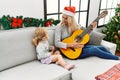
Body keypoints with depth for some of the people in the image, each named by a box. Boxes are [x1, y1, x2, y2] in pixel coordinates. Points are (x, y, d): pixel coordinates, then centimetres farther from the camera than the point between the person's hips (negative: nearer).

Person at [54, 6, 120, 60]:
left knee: (101, 47, -6)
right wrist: (70, 45, -29)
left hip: (78, 46, 6)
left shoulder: (75, 25, 5)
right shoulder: (59, 27, -11)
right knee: (94, 50, -20)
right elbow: (57, 43, -18)